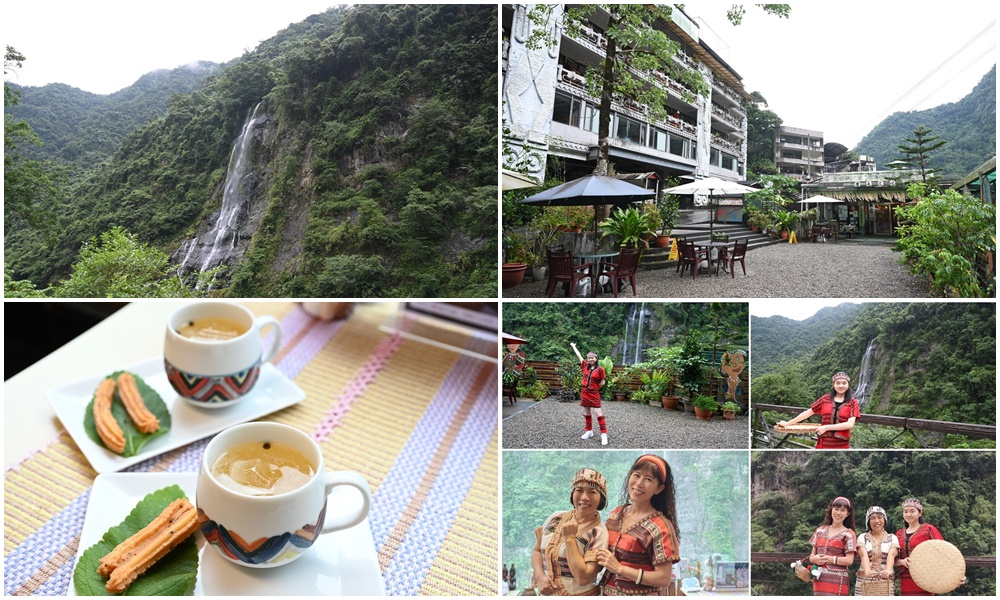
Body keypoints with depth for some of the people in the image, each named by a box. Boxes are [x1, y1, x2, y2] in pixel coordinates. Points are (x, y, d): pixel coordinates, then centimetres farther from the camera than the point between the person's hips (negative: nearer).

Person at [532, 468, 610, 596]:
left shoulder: (599, 533, -16)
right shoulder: (556, 518, -2)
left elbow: (583, 578, -23)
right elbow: (537, 551, 7)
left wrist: (569, 539, -22)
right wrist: (540, 576, -10)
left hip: (579, 594, -4)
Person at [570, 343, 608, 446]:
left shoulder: (600, 369, -10)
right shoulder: (585, 366, 3)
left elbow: (602, 382, -5)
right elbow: (578, 355, 14)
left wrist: (594, 389, 5)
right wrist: (573, 346, 23)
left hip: (594, 394, -5)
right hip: (584, 393, 5)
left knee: (598, 413, -9)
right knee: (586, 413, 12)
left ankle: (604, 434, -7)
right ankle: (589, 431, 24)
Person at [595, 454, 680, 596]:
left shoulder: (660, 526, -18)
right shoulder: (616, 514, -1)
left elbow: (664, 579, -20)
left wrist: (619, 568, -21)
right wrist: (600, 557, -7)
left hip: (641, 593, -5)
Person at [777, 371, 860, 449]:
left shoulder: (852, 402, 0)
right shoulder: (825, 399, 6)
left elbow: (850, 424, -12)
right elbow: (808, 412, 10)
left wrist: (826, 427, -16)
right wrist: (788, 423, 9)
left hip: (841, 445, -2)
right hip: (824, 443, 2)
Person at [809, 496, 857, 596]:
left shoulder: (848, 534, 2)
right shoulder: (820, 531, 14)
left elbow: (849, 560, -6)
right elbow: (812, 556, 15)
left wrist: (830, 559, -17)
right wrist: (815, 559, -8)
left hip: (837, 581, -4)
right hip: (819, 580, 4)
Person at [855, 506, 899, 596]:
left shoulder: (892, 538, 10)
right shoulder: (863, 537, 9)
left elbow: (891, 555, -9)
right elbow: (864, 555, -9)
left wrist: (888, 570, -29)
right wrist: (867, 570, -29)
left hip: (885, 581, 0)